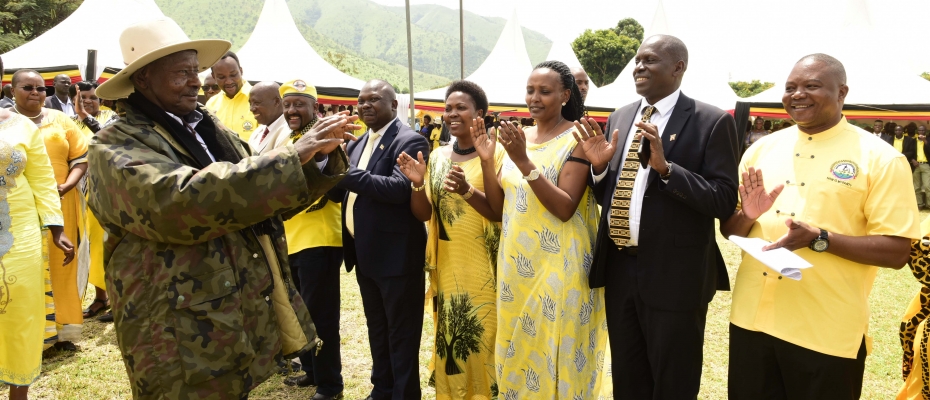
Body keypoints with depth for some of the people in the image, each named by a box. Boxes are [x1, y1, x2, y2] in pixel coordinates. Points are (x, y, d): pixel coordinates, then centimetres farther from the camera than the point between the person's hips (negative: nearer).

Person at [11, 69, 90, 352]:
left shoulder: (61, 121, 9)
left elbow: (80, 158, 7)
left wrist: (67, 186, -9)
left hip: (60, 205, 2)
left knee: (62, 264, 6)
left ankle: (63, 330, 15)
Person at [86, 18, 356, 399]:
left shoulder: (213, 131, 10)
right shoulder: (115, 147, -10)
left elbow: (273, 198, 14)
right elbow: (181, 200, -28)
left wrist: (321, 156, -4)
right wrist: (291, 156, -27)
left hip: (252, 320, 6)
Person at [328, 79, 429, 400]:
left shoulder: (409, 141, -13)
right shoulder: (357, 145, 13)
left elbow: (400, 188, -27)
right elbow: (341, 193, 14)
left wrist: (344, 171, -27)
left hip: (396, 255, -9)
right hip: (365, 254, 9)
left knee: (401, 335, 4)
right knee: (377, 331, 22)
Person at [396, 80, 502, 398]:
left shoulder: (495, 154, -8)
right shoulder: (437, 157, 9)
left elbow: (502, 213, -13)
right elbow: (423, 213, 5)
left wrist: (467, 191, -28)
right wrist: (417, 183, -13)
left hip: (483, 266, -5)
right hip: (447, 265, 5)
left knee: (483, 341, 0)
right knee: (449, 339, 13)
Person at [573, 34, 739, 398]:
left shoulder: (712, 122, -9)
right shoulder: (620, 117, 9)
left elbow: (724, 202, -16)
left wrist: (665, 167, -26)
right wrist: (599, 165, -7)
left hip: (673, 275, -5)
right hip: (618, 269, 5)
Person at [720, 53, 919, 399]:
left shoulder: (880, 159, -6)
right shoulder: (762, 149, 6)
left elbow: (898, 251, -10)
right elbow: (729, 230, 11)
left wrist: (818, 238, -21)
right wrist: (747, 216, -11)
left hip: (827, 332, -4)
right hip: (752, 317, 4)